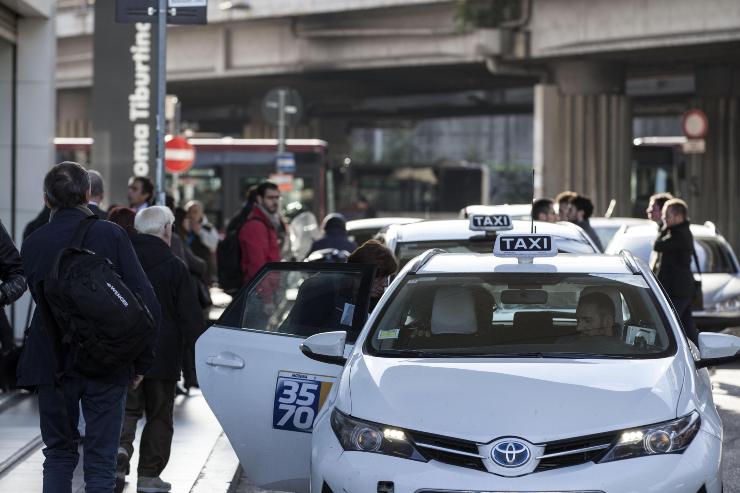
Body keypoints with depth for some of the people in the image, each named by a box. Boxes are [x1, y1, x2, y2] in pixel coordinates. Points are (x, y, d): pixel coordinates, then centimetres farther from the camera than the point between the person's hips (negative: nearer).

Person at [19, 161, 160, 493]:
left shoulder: (32, 244, 0)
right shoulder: (110, 234, -7)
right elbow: (146, 302, -10)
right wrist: (141, 362, -1)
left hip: (52, 364, 2)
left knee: (58, 456, 16)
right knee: (100, 461, 4)